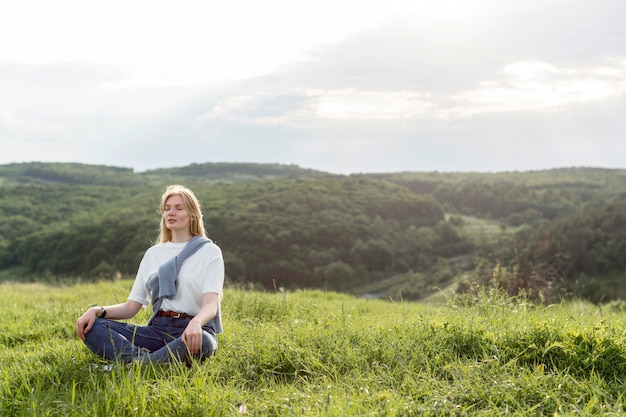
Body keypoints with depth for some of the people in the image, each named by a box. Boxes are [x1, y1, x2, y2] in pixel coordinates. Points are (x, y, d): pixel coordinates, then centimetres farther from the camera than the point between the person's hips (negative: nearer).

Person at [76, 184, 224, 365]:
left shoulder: (209, 252, 4)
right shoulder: (153, 253, 17)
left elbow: (211, 304, -12)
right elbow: (131, 307, 13)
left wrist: (196, 323, -37)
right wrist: (97, 311, -8)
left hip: (194, 330, -4)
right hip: (157, 329, 5)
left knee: (202, 342, -41)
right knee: (91, 325, -17)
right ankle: (145, 360, -36)